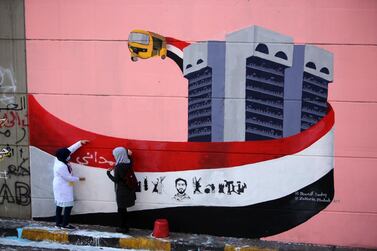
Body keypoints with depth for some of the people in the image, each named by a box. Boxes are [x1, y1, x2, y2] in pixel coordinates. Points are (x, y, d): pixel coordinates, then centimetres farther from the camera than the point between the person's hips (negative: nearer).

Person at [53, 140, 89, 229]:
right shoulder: (61, 166, -28)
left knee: (60, 204, 14)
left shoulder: (58, 159, -2)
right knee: (68, 205, -4)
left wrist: (80, 143, 4)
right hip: (63, 188, -10)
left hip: (60, 187, 10)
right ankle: (65, 224, 0)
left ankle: (58, 223, 20)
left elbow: (70, 149, 5)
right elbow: (69, 178, -19)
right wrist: (79, 178, -3)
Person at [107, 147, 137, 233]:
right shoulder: (129, 163, 0)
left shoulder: (118, 167, -21)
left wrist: (108, 173, -6)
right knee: (124, 208, 19)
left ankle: (123, 228, 16)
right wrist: (129, 154, 7)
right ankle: (126, 226, 25)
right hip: (128, 190, 7)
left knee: (121, 209, 7)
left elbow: (116, 180, -16)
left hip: (122, 191, -7)